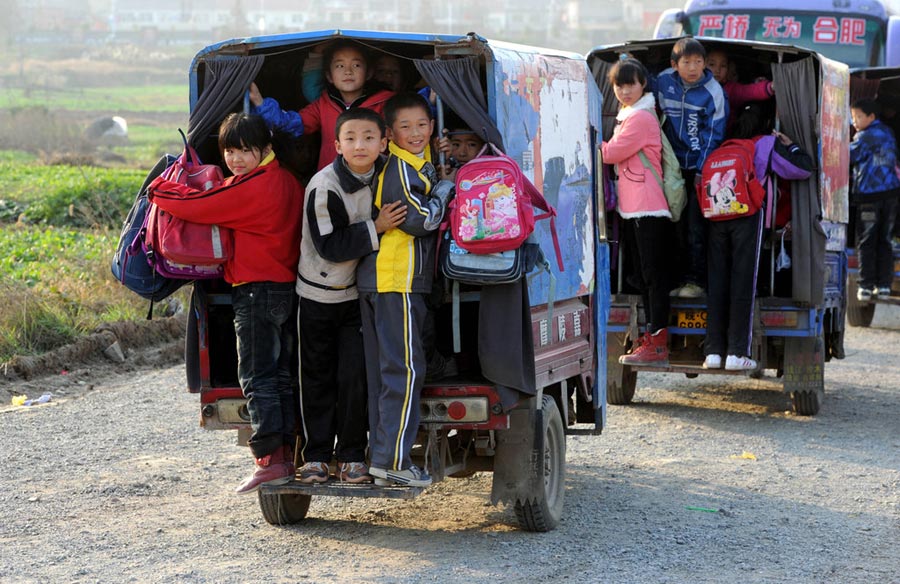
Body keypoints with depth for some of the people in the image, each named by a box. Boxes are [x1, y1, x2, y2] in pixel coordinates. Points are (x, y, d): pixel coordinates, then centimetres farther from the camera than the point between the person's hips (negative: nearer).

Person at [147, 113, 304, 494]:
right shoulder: (286, 182, 9)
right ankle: (287, 454, 17)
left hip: (256, 291, -9)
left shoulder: (249, 188, -18)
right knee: (280, 375, 13)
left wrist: (159, 189, -2)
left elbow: (197, 207, -18)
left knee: (257, 377, -5)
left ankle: (271, 459, -8)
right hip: (287, 288, 9)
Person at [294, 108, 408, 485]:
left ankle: (351, 457, 6)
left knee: (354, 377, -4)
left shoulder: (382, 174, -5)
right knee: (317, 379, 4)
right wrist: (375, 228, -26)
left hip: (358, 294, 3)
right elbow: (329, 246, -22)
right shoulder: (324, 186, -21)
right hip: (317, 294, -3)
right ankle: (315, 456, 14)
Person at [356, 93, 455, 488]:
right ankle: (392, 459, -9)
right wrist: (446, 188, -5)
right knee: (405, 369, -9)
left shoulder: (419, 162, 17)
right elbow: (421, 220, -18)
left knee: (382, 370, 12)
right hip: (397, 280, -10)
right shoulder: (400, 169, -13)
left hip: (376, 278, 10)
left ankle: (381, 456, 17)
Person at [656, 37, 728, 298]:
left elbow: (713, 135, -9)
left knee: (696, 226, -6)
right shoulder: (664, 81, -1)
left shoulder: (713, 92, -12)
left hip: (701, 168, -4)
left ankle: (696, 281, 1)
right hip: (675, 165, 4)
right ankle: (684, 278, 16)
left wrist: (703, 171, -12)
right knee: (679, 224, 8)